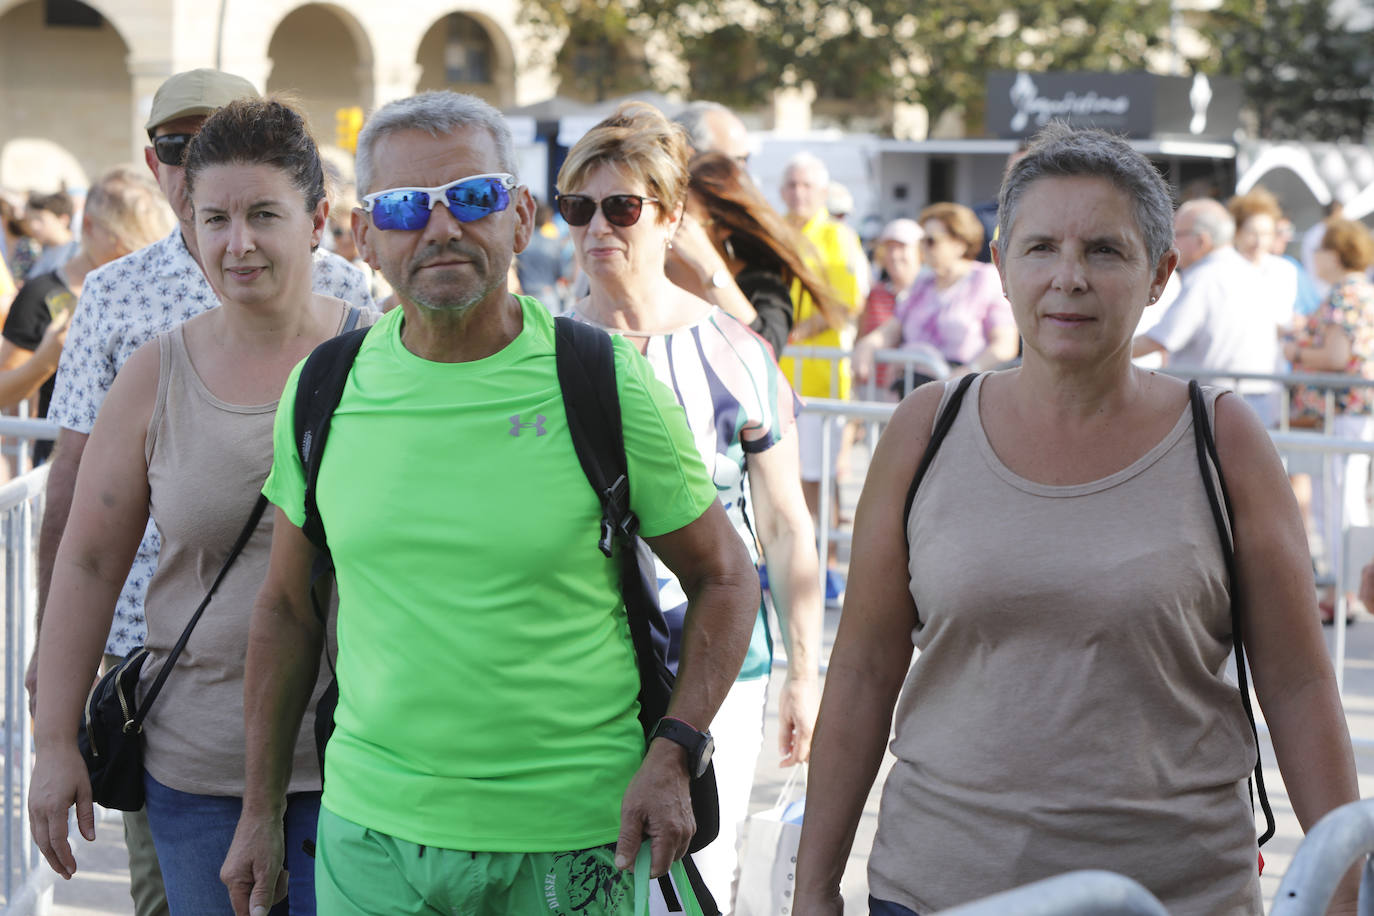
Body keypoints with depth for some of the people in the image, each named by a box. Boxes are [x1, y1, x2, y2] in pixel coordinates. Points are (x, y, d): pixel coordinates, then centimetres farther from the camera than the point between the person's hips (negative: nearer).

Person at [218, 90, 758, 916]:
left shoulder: (607, 387, -8)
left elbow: (724, 578, 2)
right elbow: (288, 607, 11)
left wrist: (672, 757, -11)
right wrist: (262, 813, 13)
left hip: (570, 838, -2)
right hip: (371, 824, 2)